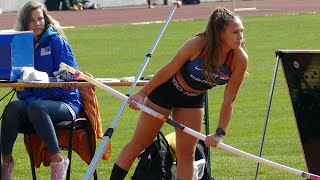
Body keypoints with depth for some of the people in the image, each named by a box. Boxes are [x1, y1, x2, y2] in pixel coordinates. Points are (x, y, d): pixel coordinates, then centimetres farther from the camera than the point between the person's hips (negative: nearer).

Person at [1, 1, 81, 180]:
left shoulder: (56, 41, 1)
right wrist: (29, 99, -12)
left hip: (64, 103, -4)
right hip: (33, 102, 4)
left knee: (36, 108, -36)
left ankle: (57, 160, -32)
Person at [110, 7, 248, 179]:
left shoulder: (239, 59, -24)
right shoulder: (197, 44, -33)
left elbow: (228, 101, -16)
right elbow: (170, 69, -18)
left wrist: (220, 133, -20)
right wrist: (143, 93, -13)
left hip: (194, 99, 3)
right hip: (167, 89, -3)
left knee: (186, 153, 2)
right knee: (139, 143, 7)